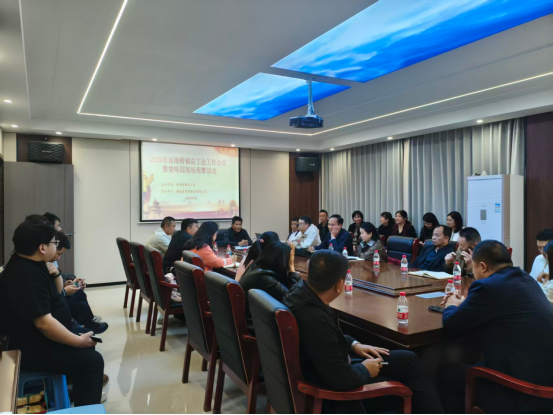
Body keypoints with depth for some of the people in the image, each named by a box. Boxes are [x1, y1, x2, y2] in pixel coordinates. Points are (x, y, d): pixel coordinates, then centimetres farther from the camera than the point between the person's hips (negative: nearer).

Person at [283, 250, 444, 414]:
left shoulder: (301, 290, -11)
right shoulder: (315, 319, -39)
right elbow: (342, 379, -30)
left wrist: (353, 344, 3)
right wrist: (365, 370, -11)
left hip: (329, 364, 8)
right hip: (332, 385, -8)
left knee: (408, 360, 11)